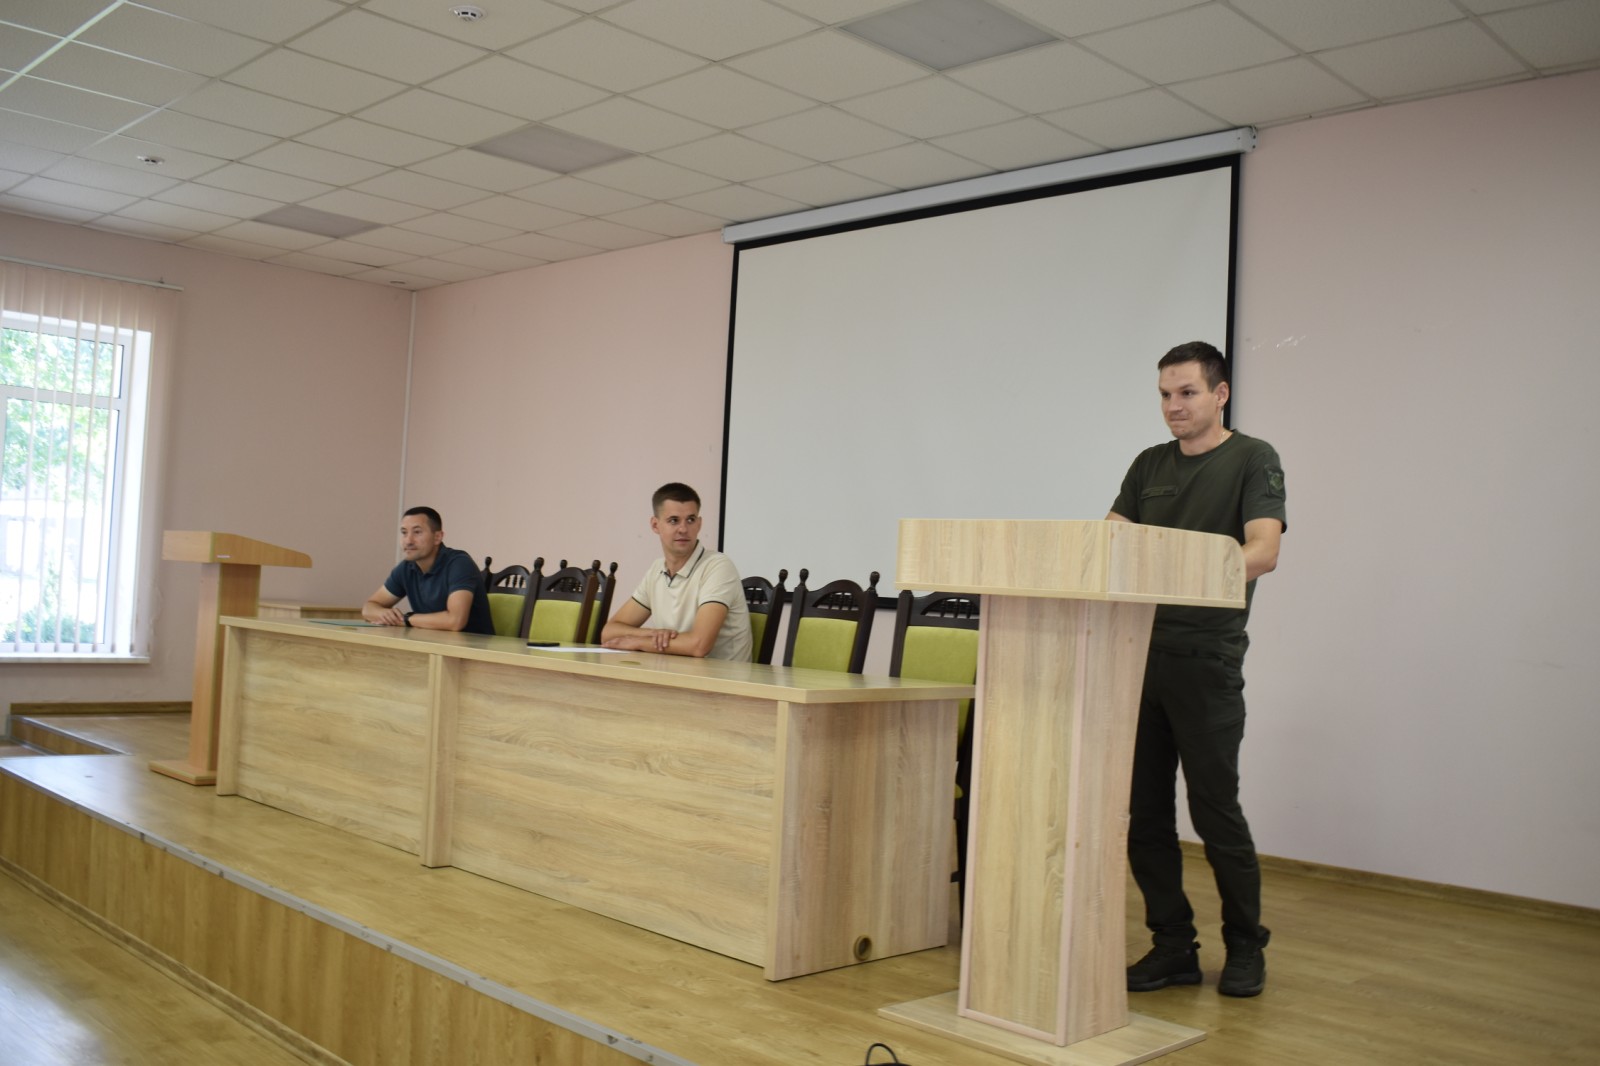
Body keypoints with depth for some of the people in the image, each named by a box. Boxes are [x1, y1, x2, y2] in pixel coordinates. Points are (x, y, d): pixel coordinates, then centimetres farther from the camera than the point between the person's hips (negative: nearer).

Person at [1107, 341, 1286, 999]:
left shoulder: (1253, 460, -3)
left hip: (1206, 661, -6)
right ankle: (1174, 948, 18)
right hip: (1140, 654, 6)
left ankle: (1246, 946, 19)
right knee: (1145, 814, 7)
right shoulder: (1150, 465, 15)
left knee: (1215, 811, 0)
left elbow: (1263, 551, -17)